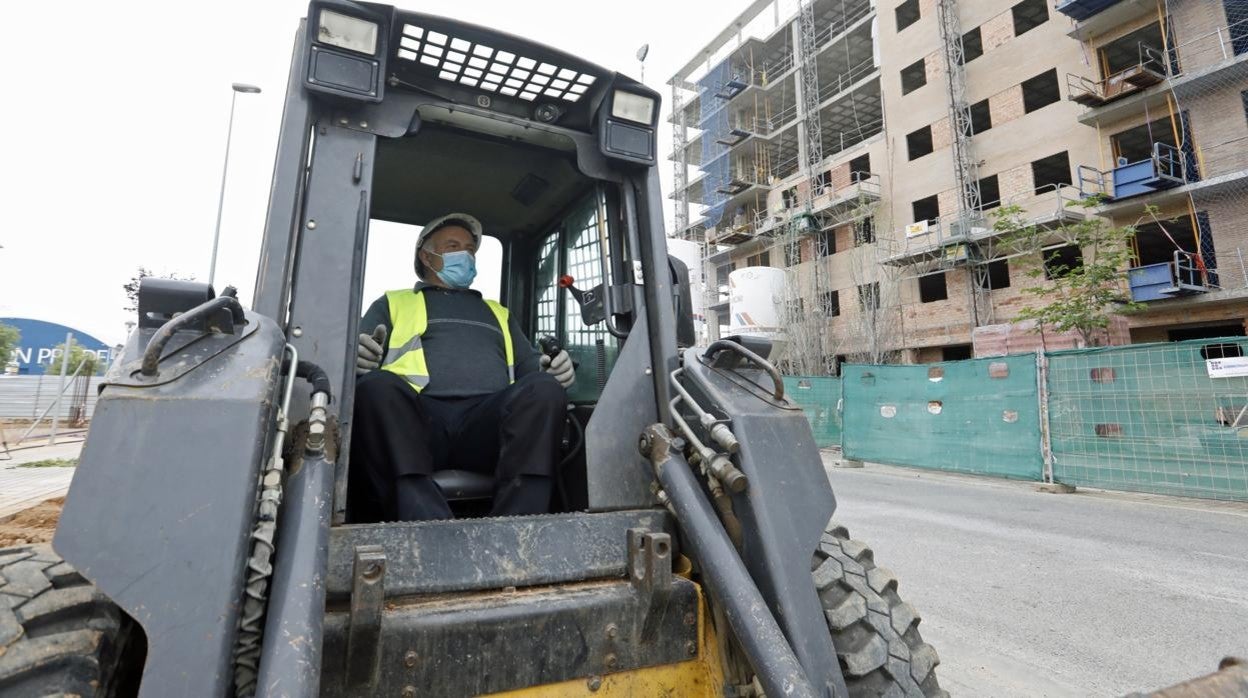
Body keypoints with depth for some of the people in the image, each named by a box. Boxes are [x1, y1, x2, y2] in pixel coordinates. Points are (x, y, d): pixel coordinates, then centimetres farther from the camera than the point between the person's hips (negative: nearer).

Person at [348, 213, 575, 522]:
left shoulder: (498, 313, 37)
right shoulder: (393, 303, 31)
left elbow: (529, 364, 27)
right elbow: (356, 354, 16)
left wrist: (553, 367, 1)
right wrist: (354, 357, -11)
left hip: (486, 419, 2)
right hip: (417, 417, -1)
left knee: (545, 388, -29)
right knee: (376, 386, -34)